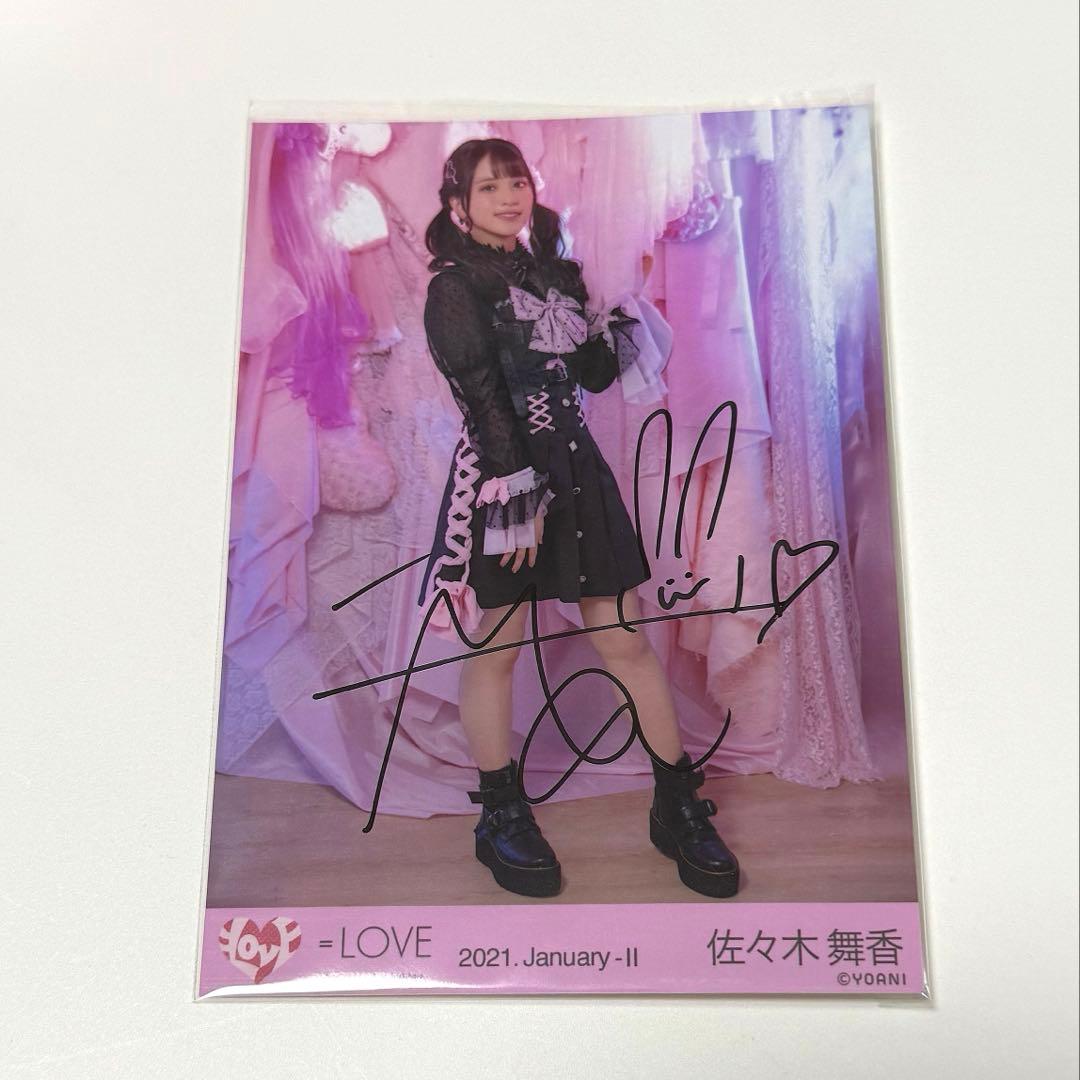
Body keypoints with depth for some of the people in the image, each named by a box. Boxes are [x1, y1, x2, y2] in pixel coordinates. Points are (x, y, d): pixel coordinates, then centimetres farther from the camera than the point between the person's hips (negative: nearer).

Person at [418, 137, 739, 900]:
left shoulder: (553, 272, 15)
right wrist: (517, 497, -17)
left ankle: (679, 807, 18)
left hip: (576, 470, 5)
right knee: (495, 649, 4)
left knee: (628, 640, 6)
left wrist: (623, 320, 1)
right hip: (499, 477, -5)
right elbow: (483, 400, -12)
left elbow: (595, 374, 16)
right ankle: (502, 818, 22)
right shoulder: (456, 286, -2)